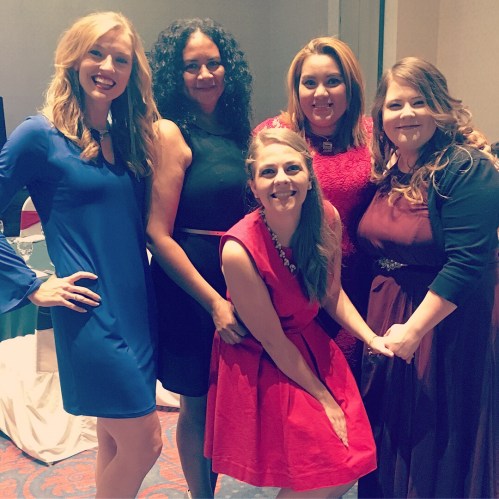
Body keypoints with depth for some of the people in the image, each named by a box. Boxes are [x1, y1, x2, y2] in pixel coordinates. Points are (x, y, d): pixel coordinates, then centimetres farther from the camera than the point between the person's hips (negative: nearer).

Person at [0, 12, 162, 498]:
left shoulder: (129, 138, 11)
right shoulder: (41, 135, -8)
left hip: (139, 308, 6)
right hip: (91, 315, -6)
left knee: (116, 442, 17)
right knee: (145, 443, 0)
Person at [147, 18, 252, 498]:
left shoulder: (236, 128, 7)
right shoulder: (169, 133, -11)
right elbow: (158, 233, -15)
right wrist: (213, 301, -17)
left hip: (241, 286, 6)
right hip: (190, 292, -6)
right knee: (198, 406, 11)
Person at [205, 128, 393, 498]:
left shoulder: (327, 218, -13)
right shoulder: (240, 249, -29)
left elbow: (332, 292, 4)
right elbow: (272, 341, -19)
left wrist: (371, 337, -10)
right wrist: (325, 399, -10)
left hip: (313, 347, 5)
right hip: (261, 365, -5)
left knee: (350, 468, 5)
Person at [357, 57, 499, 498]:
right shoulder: (385, 171, 5)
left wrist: (414, 329, -23)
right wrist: (362, 320, 6)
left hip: (449, 321, -6)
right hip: (382, 315, 6)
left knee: (438, 445, 10)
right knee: (386, 437, 19)